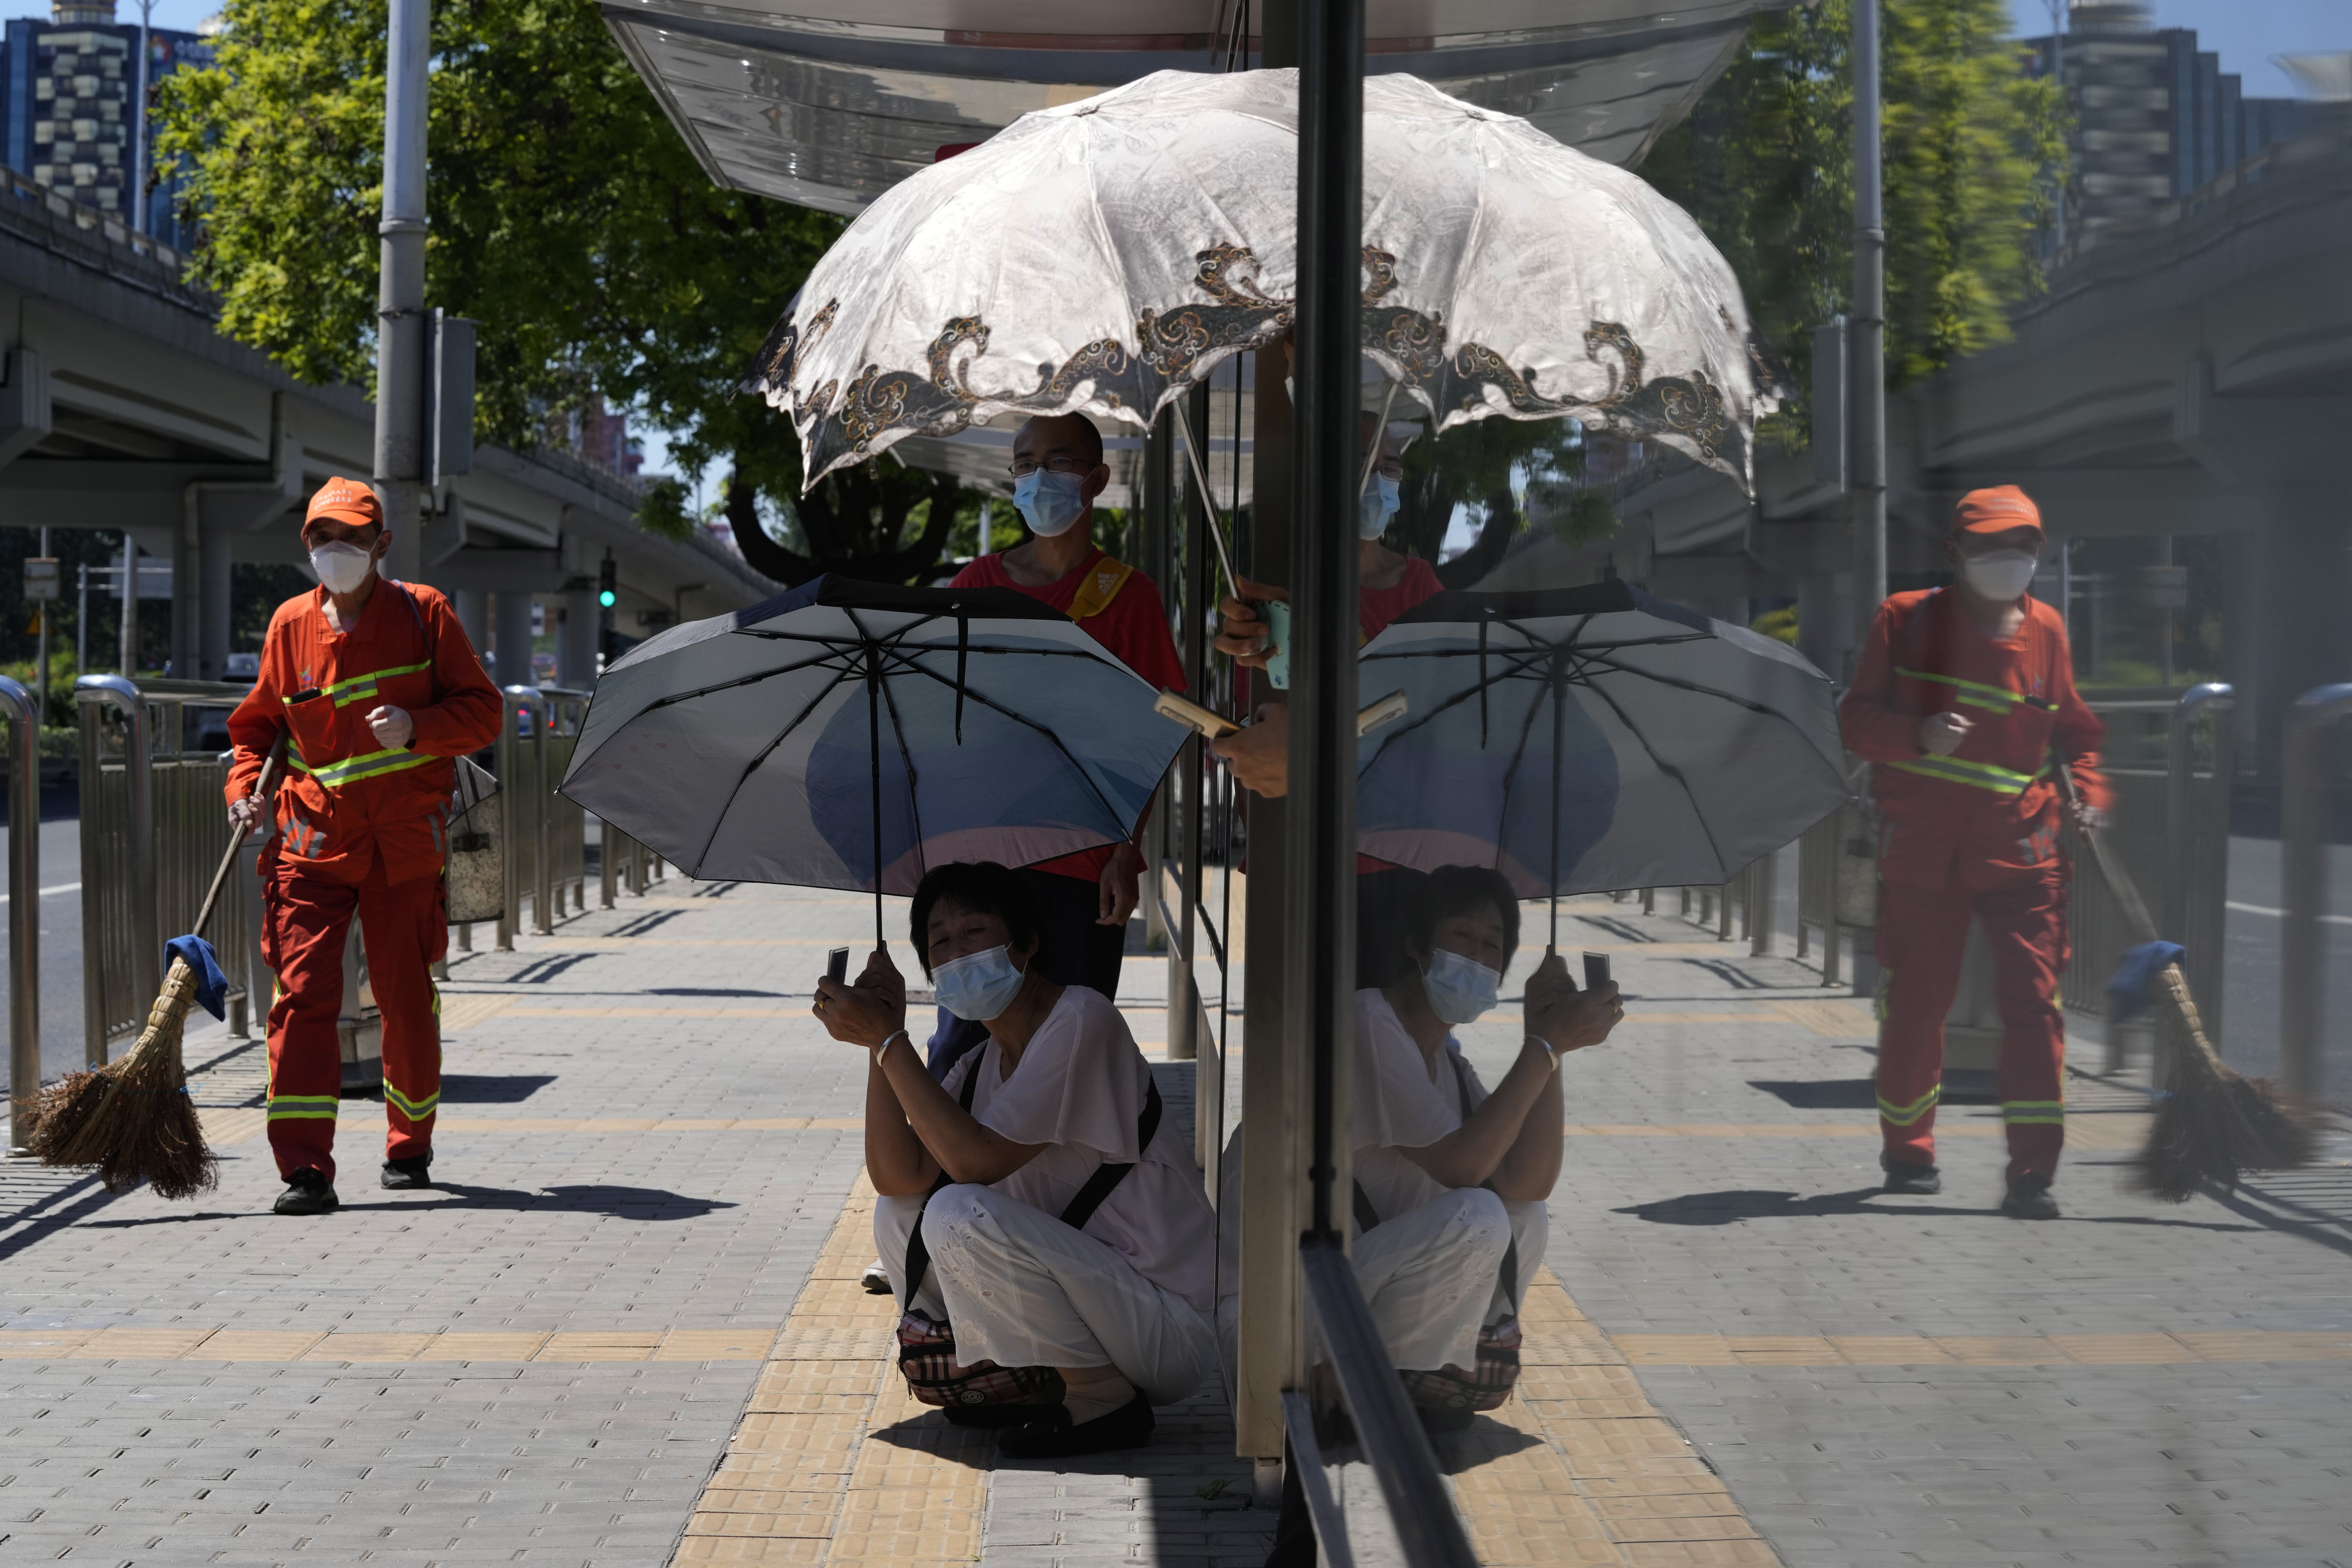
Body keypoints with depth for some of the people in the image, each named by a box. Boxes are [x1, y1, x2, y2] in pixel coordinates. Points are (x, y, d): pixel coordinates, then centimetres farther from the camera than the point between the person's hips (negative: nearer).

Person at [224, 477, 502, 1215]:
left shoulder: (422, 613, 1)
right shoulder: (290, 624, 7)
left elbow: (482, 711, 0)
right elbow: (259, 723, 19)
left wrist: (418, 728, -18)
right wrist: (246, 787, 1)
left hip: (405, 836, -1)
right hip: (312, 833, 1)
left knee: (406, 996, 7)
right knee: (303, 991, -12)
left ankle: (410, 1146, 28)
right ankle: (305, 1168, -14)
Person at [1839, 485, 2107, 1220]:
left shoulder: (2045, 628, 10)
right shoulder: (1907, 619, 2)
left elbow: (2072, 726, 20)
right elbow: (1857, 717, -1)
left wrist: (2088, 789, 2)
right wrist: (1918, 736, -21)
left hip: (2021, 847, 1)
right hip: (1921, 846, -1)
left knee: (2033, 999, -10)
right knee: (1915, 1000, 6)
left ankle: (2032, 1171, -10)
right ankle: (1907, 1150, 28)